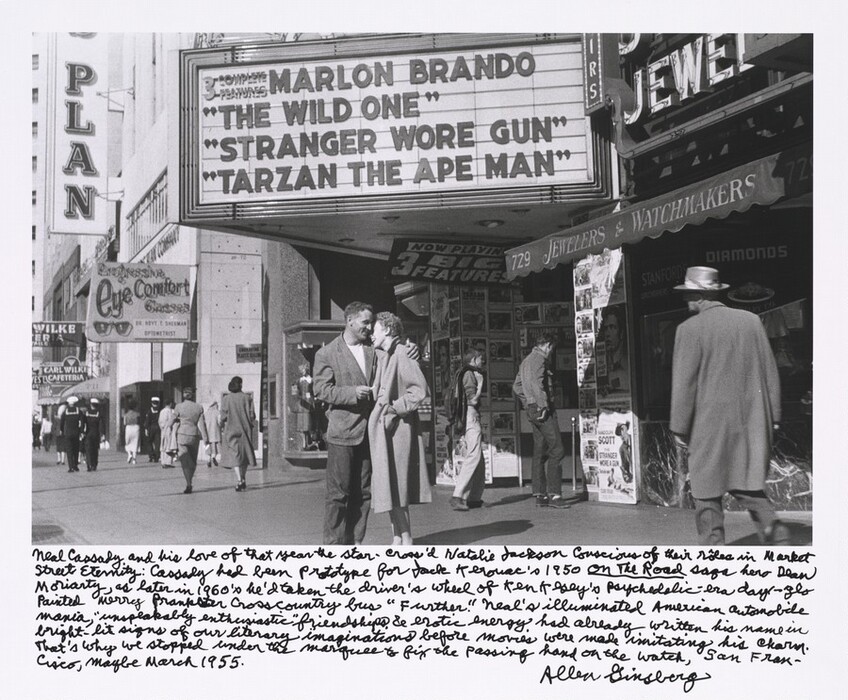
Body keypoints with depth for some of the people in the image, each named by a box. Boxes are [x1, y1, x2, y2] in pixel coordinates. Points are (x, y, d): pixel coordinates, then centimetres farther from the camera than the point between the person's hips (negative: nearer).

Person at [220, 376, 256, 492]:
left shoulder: (226, 399, -3)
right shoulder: (247, 398, -2)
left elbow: (224, 416, -6)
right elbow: (252, 415, -5)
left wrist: (222, 426, 12)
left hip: (231, 430, -1)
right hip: (245, 430, 1)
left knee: (235, 456, -3)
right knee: (245, 454, 18)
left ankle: (239, 481, -17)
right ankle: (243, 479, 23)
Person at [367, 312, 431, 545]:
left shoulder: (401, 355, -13)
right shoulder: (383, 357, 15)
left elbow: (420, 390, -19)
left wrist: (395, 408, -16)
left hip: (395, 430, -9)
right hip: (382, 430, 9)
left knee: (395, 489, -6)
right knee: (388, 489, 12)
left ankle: (406, 541, 0)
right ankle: (397, 539, 19)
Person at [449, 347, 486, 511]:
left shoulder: (462, 373, 19)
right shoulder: (470, 374, -10)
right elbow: (473, 399, -18)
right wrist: (480, 383, -9)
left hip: (467, 419, 11)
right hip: (471, 418, -11)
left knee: (480, 461, 13)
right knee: (473, 456, -15)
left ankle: (474, 498, 14)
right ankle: (457, 496, -21)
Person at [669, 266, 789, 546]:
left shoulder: (689, 329, -8)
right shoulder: (750, 320, 7)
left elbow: (684, 384, -8)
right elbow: (770, 371, 9)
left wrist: (679, 429, -3)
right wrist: (772, 415, 15)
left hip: (710, 423, -5)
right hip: (752, 421, 5)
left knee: (706, 491, 5)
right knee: (746, 485, 13)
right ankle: (773, 528, -6)